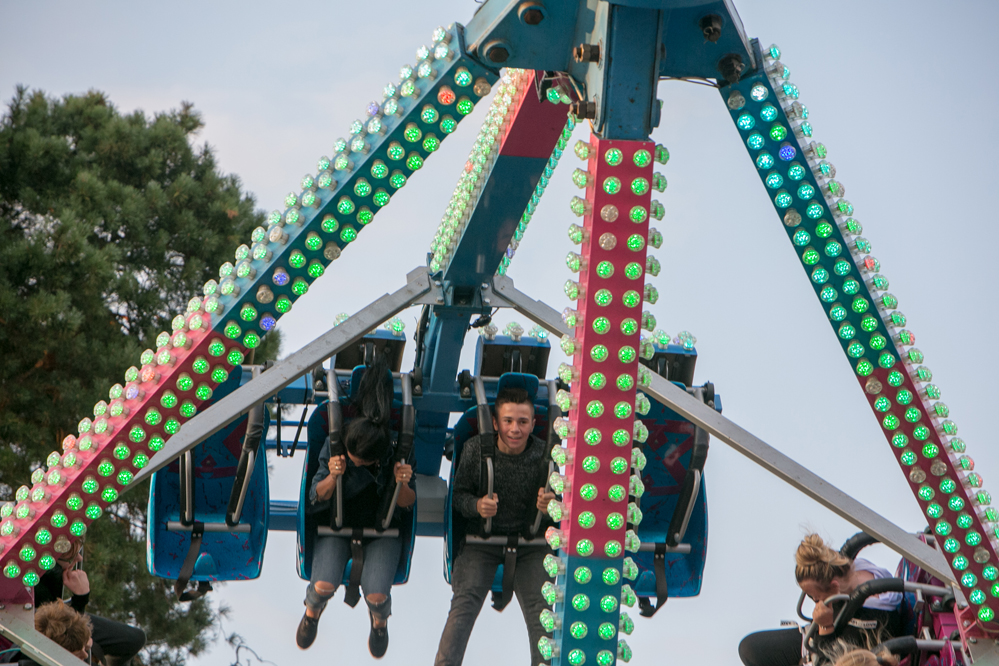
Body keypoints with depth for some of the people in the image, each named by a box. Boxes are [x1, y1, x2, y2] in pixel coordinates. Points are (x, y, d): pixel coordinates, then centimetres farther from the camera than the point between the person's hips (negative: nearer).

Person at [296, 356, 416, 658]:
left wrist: (403, 484, -34)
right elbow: (318, 498, -14)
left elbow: (407, 503, -10)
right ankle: (312, 612, 19)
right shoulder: (335, 446, -21)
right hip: (337, 524, 0)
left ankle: (380, 621, 20)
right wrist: (332, 478, -36)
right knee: (323, 586, -23)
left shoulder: (397, 451, -21)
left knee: (377, 595, -22)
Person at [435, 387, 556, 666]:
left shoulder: (544, 455, -9)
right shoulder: (476, 449, -8)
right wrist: (476, 505, -21)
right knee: (464, 604, -17)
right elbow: (458, 495, 2)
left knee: (539, 610, -16)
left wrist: (551, 505, -23)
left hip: (530, 543, 0)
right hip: (482, 540, 0)